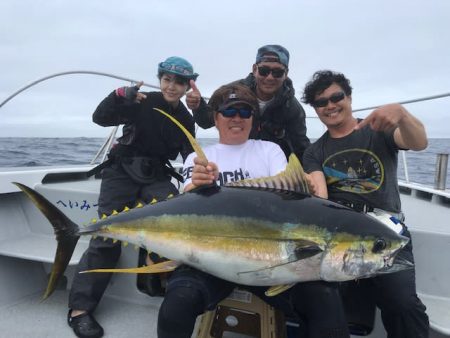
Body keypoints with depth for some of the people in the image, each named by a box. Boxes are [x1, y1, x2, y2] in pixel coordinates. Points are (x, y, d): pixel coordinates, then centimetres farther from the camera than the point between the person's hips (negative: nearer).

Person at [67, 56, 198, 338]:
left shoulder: (186, 119, 7)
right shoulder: (142, 103, -5)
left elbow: (190, 158, 7)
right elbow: (100, 118, -12)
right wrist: (120, 96, -27)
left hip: (156, 177, 3)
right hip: (122, 172, -3)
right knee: (107, 236, -11)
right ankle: (80, 307, -3)